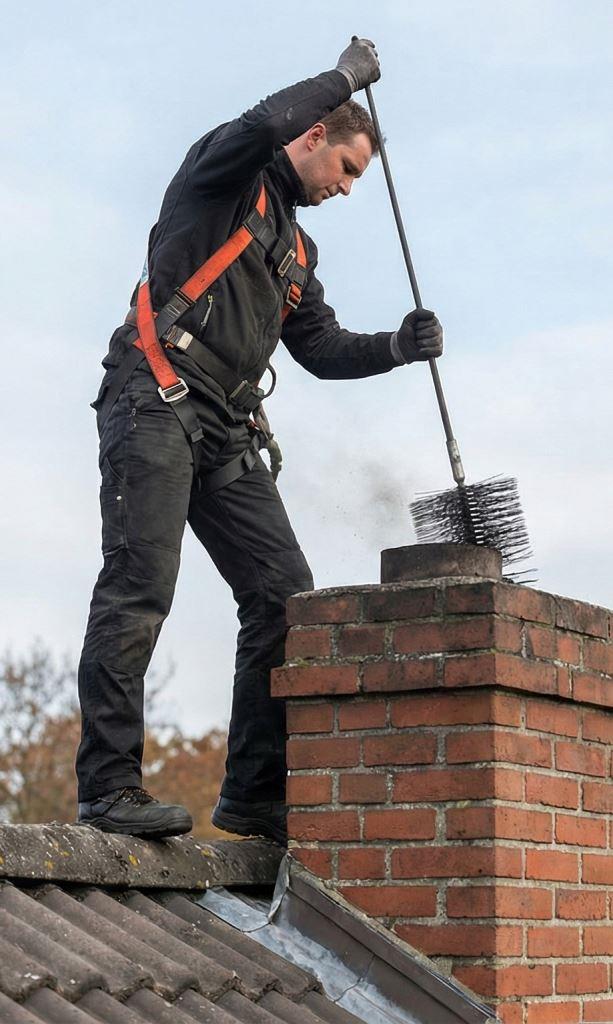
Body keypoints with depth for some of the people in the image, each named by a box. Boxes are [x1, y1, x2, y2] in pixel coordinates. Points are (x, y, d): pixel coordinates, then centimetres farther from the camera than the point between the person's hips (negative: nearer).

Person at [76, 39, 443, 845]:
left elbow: (322, 348, 24)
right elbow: (264, 125, -16)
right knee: (141, 582, -17)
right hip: (156, 405, -8)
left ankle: (257, 793, -3)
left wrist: (396, 348, 7)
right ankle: (108, 784, -19)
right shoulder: (226, 179, 7)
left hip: (228, 434, 8)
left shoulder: (295, 251, 29)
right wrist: (344, 77, -3)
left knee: (285, 594, -3)